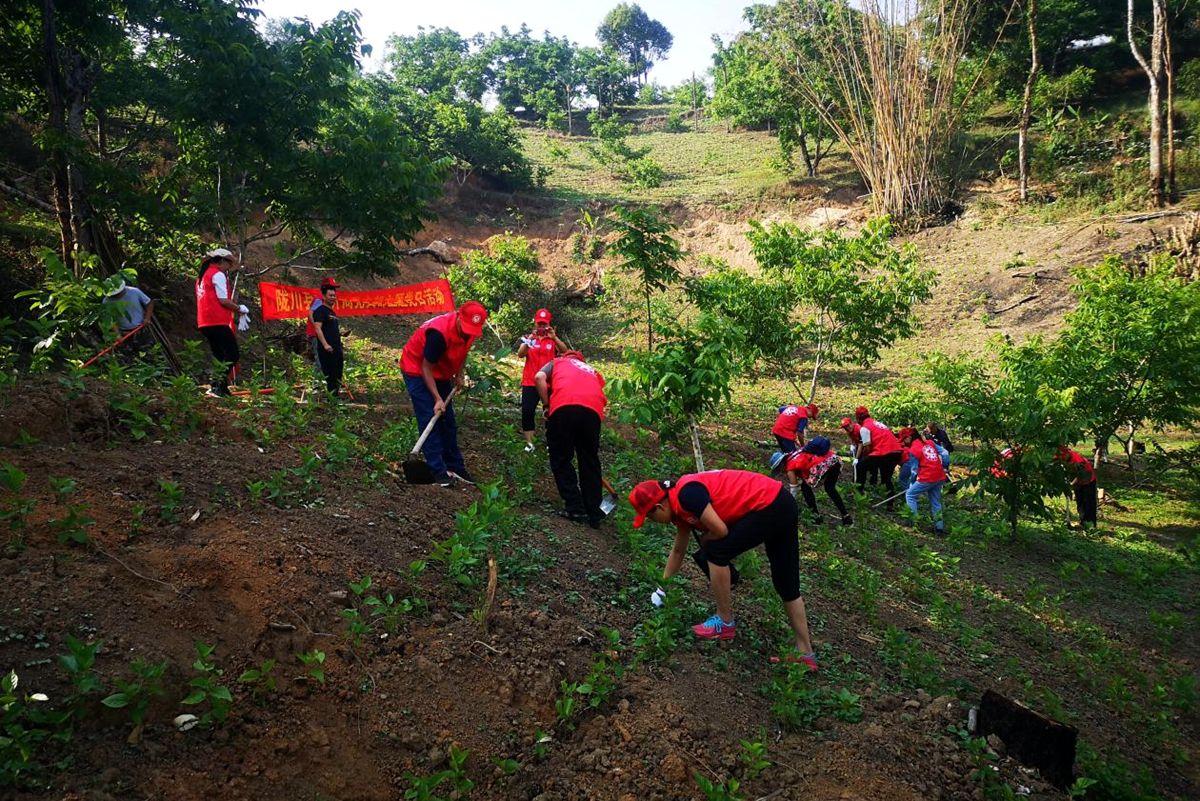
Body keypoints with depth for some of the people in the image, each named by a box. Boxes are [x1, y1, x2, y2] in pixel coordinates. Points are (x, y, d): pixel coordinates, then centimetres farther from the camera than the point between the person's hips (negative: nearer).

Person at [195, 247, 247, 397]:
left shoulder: (203, 275, 23)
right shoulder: (218, 275, -6)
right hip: (218, 322, -10)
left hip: (204, 322, 10)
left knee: (219, 357, 13)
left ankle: (219, 388, 9)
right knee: (233, 355, -9)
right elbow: (223, 301, -13)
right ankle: (217, 386, -17)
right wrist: (239, 309, 0)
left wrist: (232, 303, 21)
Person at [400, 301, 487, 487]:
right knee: (429, 420, -13)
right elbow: (426, 368, -27)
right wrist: (438, 399, -28)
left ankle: (455, 467, 15)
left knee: (448, 421, 8)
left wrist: (458, 375, 1)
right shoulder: (439, 332, -35)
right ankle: (439, 472, -13)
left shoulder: (469, 330, -13)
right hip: (417, 370, -8)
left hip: (441, 373, 8)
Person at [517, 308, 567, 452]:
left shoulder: (553, 339, 6)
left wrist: (554, 337, -25)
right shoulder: (529, 338, 6)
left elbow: (565, 351, -11)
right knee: (527, 412, -4)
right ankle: (529, 443, 5)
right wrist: (530, 338, -23)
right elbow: (520, 354, -10)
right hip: (530, 382, 0)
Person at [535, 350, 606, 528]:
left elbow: (539, 377, 8)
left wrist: (547, 405, 14)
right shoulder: (592, 370, 38)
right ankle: (594, 514, 19)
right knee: (590, 462, 15)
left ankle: (575, 509, 8)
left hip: (563, 406, -3)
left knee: (561, 460, 11)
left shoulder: (557, 362, 30)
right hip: (593, 410, 3)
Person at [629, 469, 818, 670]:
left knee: (716, 552, -4)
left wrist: (704, 540, 3)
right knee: (787, 585, 13)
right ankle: (805, 653, 19)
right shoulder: (679, 507, 13)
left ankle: (725, 623, 8)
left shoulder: (686, 494, -17)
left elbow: (720, 530, -20)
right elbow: (678, 551, 26)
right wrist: (663, 587, 35)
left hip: (769, 507, -10)